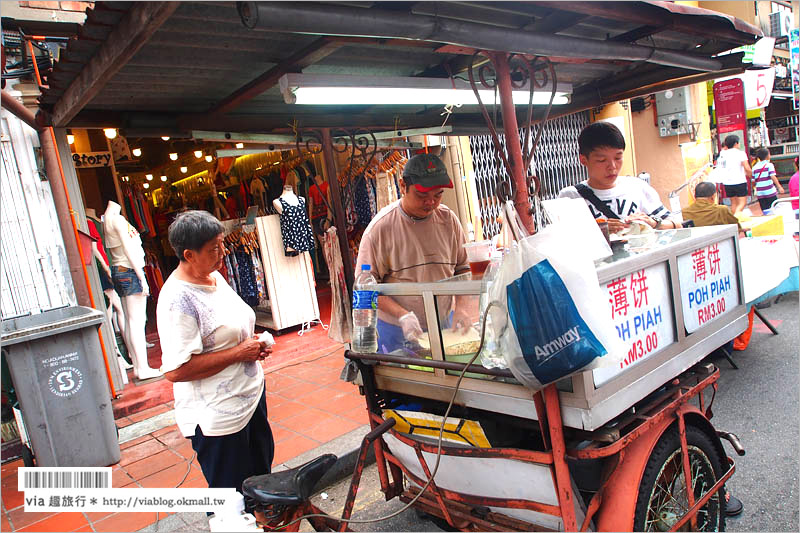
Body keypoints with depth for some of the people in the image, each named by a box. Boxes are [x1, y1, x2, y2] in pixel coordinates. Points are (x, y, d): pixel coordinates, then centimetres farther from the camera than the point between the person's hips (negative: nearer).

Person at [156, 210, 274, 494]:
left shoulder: (215, 276, 5)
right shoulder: (178, 299, -24)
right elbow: (175, 370, -29)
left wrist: (254, 344, 2)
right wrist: (238, 353, -23)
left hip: (251, 395, 10)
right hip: (217, 416, -9)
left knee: (261, 470, 26)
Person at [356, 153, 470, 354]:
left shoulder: (448, 219, -3)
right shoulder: (380, 228, -15)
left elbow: (463, 268, 6)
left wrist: (460, 307, -9)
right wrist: (402, 315, -23)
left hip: (443, 323, 4)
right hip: (396, 331, -3)